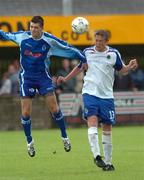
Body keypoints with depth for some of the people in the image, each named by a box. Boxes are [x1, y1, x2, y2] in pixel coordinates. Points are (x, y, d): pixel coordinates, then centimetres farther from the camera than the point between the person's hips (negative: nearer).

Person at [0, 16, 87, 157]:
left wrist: (83, 60, -4)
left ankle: (64, 137, 10)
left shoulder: (49, 40, -10)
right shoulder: (22, 37, -7)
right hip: (26, 77, 1)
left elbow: (68, 49, -2)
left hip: (43, 76, -1)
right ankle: (29, 141, 17)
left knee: (54, 108, -8)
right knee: (26, 113, -3)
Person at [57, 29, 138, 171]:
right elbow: (79, 67, 20)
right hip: (90, 93, -1)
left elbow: (121, 70, 10)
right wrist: (66, 78, 18)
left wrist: (130, 67, -11)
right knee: (92, 120, -21)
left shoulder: (114, 54, 0)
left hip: (106, 95, 1)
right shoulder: (87, 52, 3)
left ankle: (108, 162, 14)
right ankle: (96, 155, -28)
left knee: (107, 128, 5)